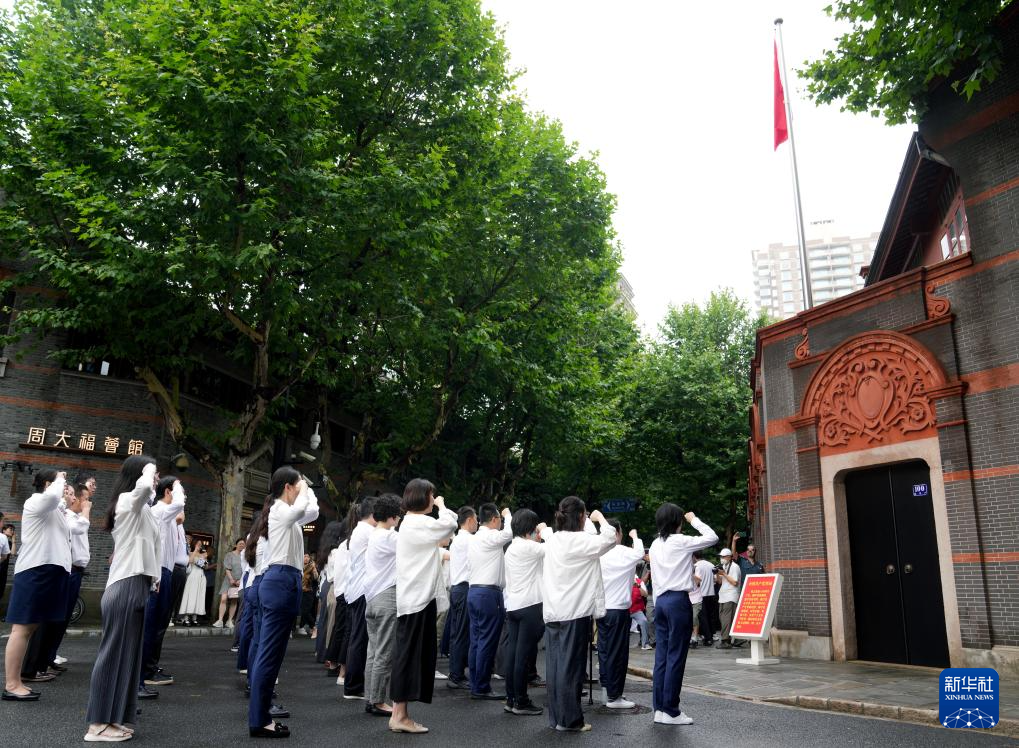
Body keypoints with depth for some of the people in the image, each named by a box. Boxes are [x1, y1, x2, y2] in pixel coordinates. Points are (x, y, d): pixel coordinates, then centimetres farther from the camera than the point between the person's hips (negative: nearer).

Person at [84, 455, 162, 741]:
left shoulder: (138, 507, 18)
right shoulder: (128, 500, -10)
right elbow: (144, 487, -35)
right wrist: (148, 469, -18)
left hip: (133, 587, 10)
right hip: (126, 588, -10)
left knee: (126, 653, 10)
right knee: (114, 652, -5)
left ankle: (111, 719, 15)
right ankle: (98, 724, 0)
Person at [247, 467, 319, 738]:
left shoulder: (287, 513, 18)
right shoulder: (280, 510, -9)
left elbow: (313, 512, 31)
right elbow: (303, 508, -27)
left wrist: (307, 491, 23)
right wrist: (304, 489, -10)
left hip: (284, 581, 10)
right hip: (282, 581, -10)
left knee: (270, 651, 11)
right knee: (271, 652, -7)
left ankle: (260, 714, 17)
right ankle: (258, 721, -3)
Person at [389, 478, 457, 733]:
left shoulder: (410, 522, 19)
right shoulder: (417, 523, -14)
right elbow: (449, 524, -21)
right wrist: (441, 505, -5)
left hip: (414, 597, 10)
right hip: (418, 598, -10)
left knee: (410, 655, 11)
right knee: (411, 655, -7)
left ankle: (399, 713, 15)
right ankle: (400, 716, -2)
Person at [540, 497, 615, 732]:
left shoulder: (554, 539, 8)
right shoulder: (579, 540, -15)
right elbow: (608, 539, -13)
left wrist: (590, 523, 27)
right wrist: (600, 518, 2)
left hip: (553, 611, 8)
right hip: (574, 612, -8)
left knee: (555, 665, 11)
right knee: (571, 666, 0)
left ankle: (556, 717, 19)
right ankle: (569, 720, 7)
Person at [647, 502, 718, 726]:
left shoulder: (655, 545, 12)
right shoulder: (681, 541, -9)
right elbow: (712, 537, -3)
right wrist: (694, 520, 8)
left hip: (661, 600, 7)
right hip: (678, 600, -7)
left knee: (662, 655, 9)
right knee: (676, 657, -3)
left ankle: (659, 709, 12)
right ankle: (671, 711, 1)